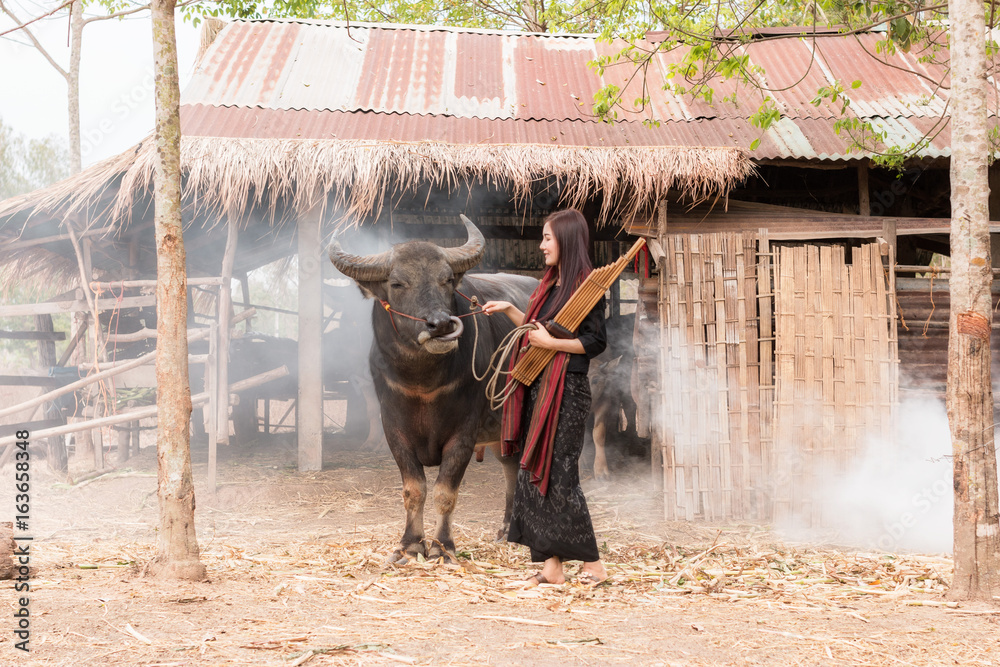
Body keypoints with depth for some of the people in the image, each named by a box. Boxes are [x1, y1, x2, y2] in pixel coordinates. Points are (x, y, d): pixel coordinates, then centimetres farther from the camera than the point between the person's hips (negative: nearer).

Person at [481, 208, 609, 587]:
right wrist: (508, 310, 18)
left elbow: (596, 341, -15)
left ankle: (593, 563, 3)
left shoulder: (586, 285, -10)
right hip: (538, 390, 9)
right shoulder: (551, 284, 16)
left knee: (560, 474, -8)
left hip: (567, 392, -9)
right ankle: (551, 566, 9)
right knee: (534, 472, 5)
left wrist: (550, 343, -17)